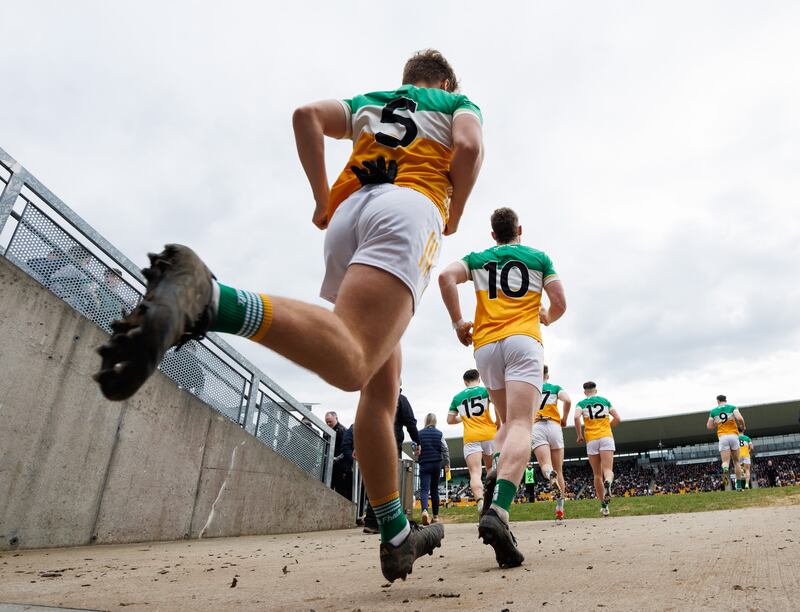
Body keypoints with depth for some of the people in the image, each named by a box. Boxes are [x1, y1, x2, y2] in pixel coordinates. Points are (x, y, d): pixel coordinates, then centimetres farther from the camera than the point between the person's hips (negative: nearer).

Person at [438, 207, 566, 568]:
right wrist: (546, 318, 33)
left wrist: (457, 322, 5)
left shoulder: (478, 259, 19)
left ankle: (496, 476, -8)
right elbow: (559, 304, 11)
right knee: (520, 427, -17)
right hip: (522, 341, -3)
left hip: (485, 346, 3)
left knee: (507, 423, 21)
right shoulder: (539, 258, 18)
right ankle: (497, 511, -38)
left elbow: (446, 277, -1)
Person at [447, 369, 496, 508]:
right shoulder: (486, 390, 6)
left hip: (470, 438, 0)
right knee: (491, 469, 20)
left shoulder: (457, 397, 14)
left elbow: (450, 420, 18)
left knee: (475, 473, -9)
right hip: (489, 434, 0)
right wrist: (498, 423, 5)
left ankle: (480, 502, -31)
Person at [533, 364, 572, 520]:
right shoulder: (556, 388, 17)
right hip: (554, 426, 1)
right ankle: (560, 508, 11)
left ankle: (551, 475, -49)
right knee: (559, 470, 9)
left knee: (545, 465, -12)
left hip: (536, 427, 0)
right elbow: (567, 401, -3)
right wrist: (564, 419, 11)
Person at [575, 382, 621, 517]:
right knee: (608, 470, -9)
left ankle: (603, 505, 12)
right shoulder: (605, 401, 15)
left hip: (591, 439, 0)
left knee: (597, 474, 9)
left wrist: (580, 435, 0)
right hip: (606, 437, 0)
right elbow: (617, 419, 10)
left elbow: (577, 417, -11)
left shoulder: (582, 403, 8)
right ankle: (608, 483, -44)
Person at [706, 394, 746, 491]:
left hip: (722, 437, 0)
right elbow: (739, 418, -13)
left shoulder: (713, 411, 9)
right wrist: (742, 427, 6)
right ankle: (739, 485, 14)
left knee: (725, 462, -3)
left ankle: (725, 470, -40)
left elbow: (709, 427, 8)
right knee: (736, 462, 14)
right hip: (733, 435, 0)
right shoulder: (732, 408, 4)